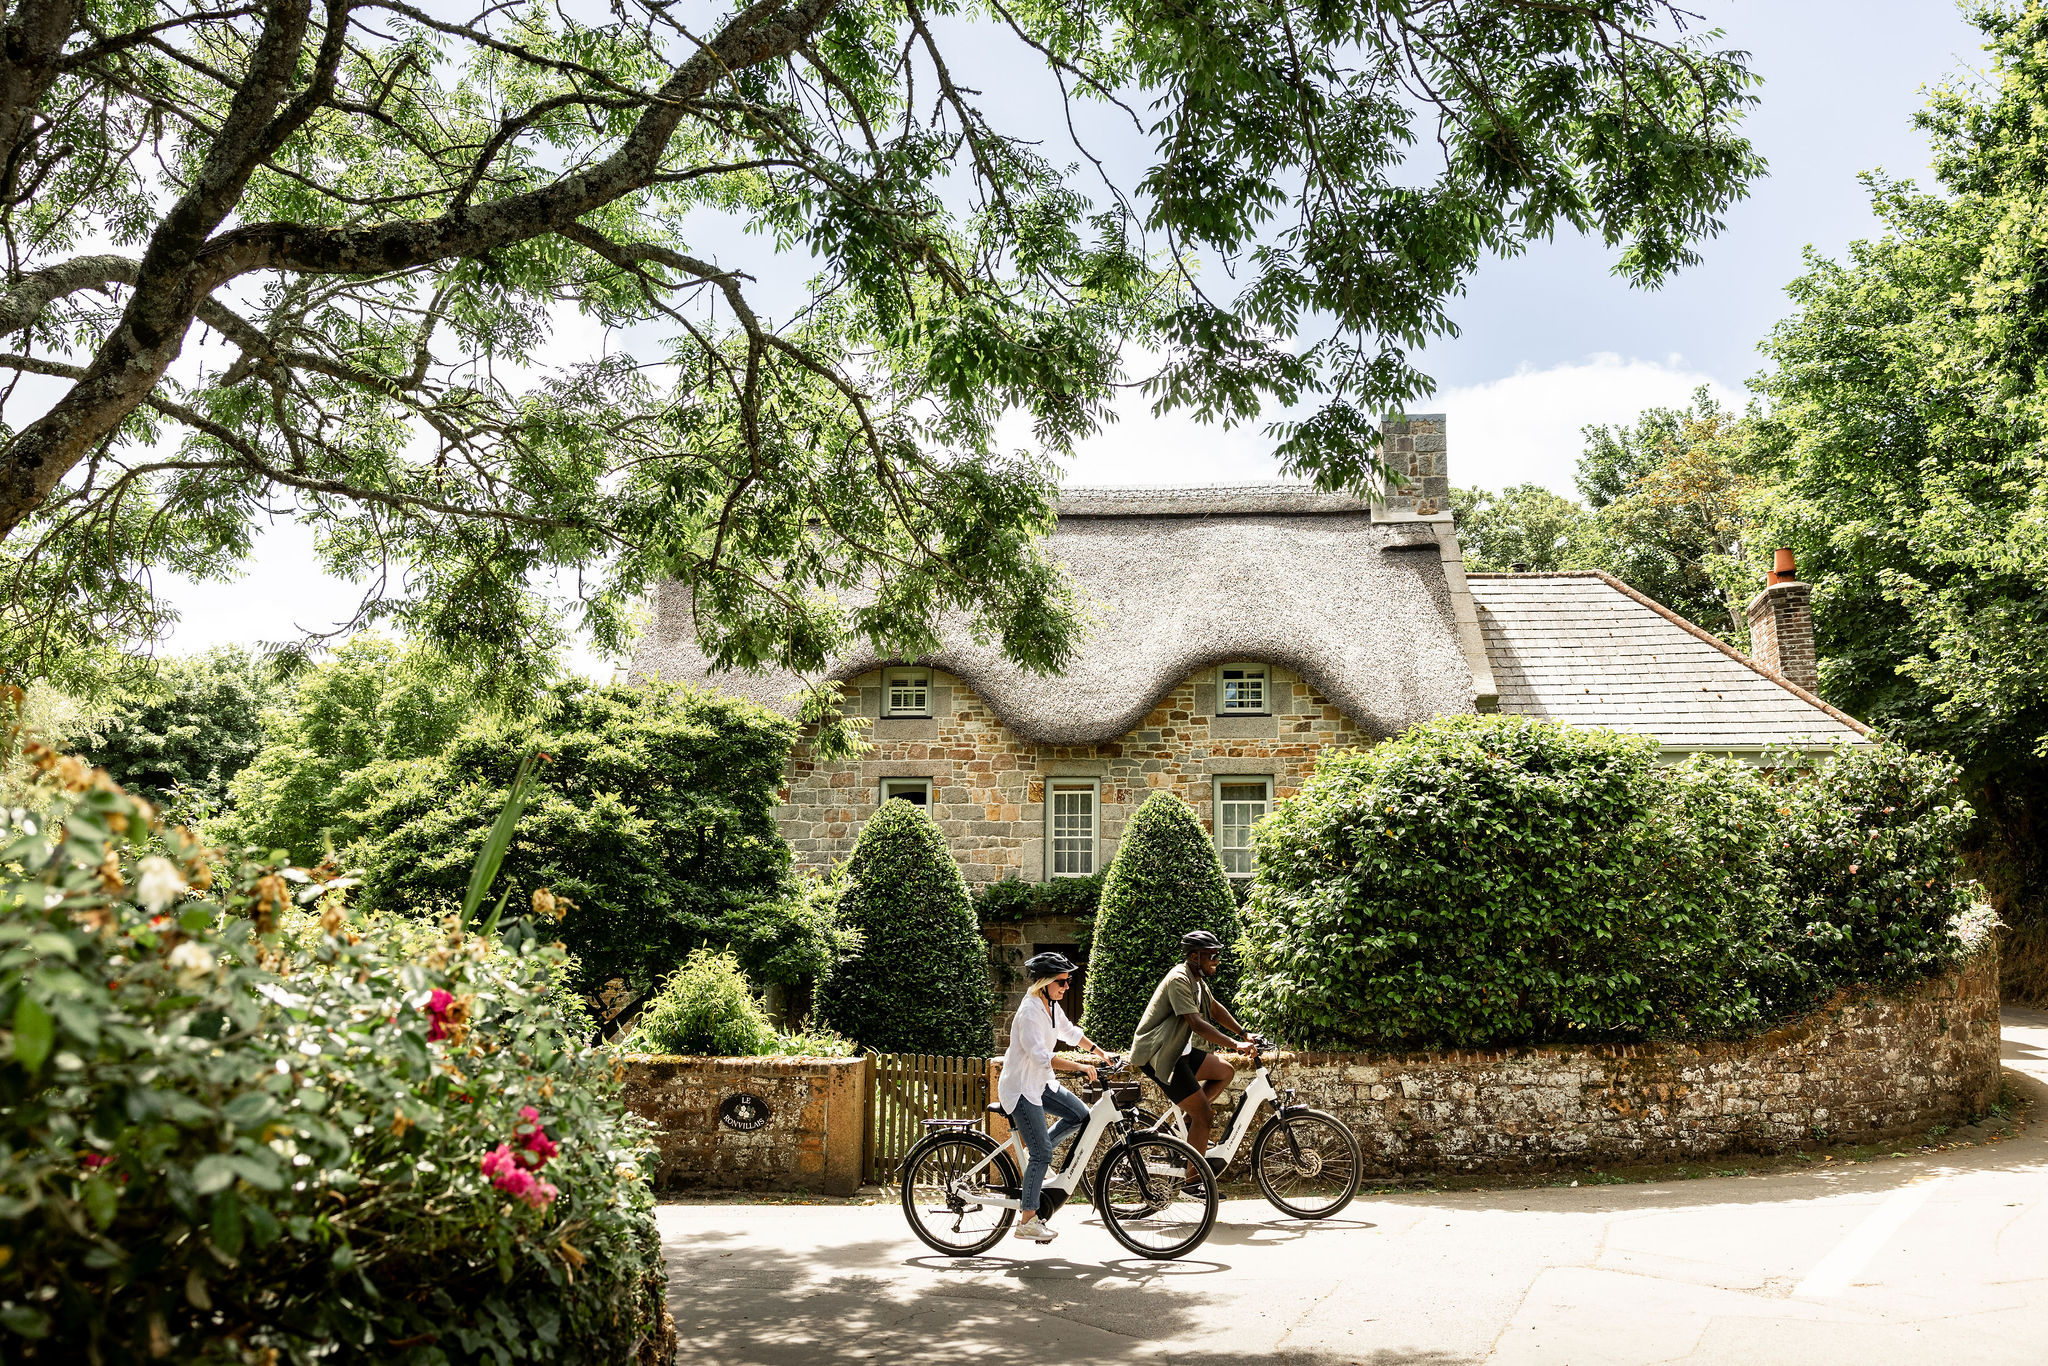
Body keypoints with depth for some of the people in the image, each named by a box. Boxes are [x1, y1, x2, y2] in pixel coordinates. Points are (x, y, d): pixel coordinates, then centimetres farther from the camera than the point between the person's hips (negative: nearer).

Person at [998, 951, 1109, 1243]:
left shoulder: (1052, 1007, 4)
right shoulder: (1030, 1012, -24)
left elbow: (1069, 1032, 22)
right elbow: (1039, 1056, -31)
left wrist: (1097, 1051, 22)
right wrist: (1079, 1066, -32)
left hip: (1039, 1084, 9)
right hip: (1019, 1089, -9)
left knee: (1080, 1115, 3)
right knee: (1042, 1155, -9)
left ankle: (1035, 1150, 17)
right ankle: (1027, 1222, -1)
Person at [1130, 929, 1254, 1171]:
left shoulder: (1196, 979, 10)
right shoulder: (1179, 980, -21)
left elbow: (1215, 1008, 23)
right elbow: (1196, 1024, -29)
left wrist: (1243, 1032, 15)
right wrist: (1234, 1045, -32)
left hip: (1176, 1050, 10)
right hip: (1158, 1056, -10)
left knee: (1226, 1072, 12)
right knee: (1204, 1116, -9)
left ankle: (1189, 1124, 12)